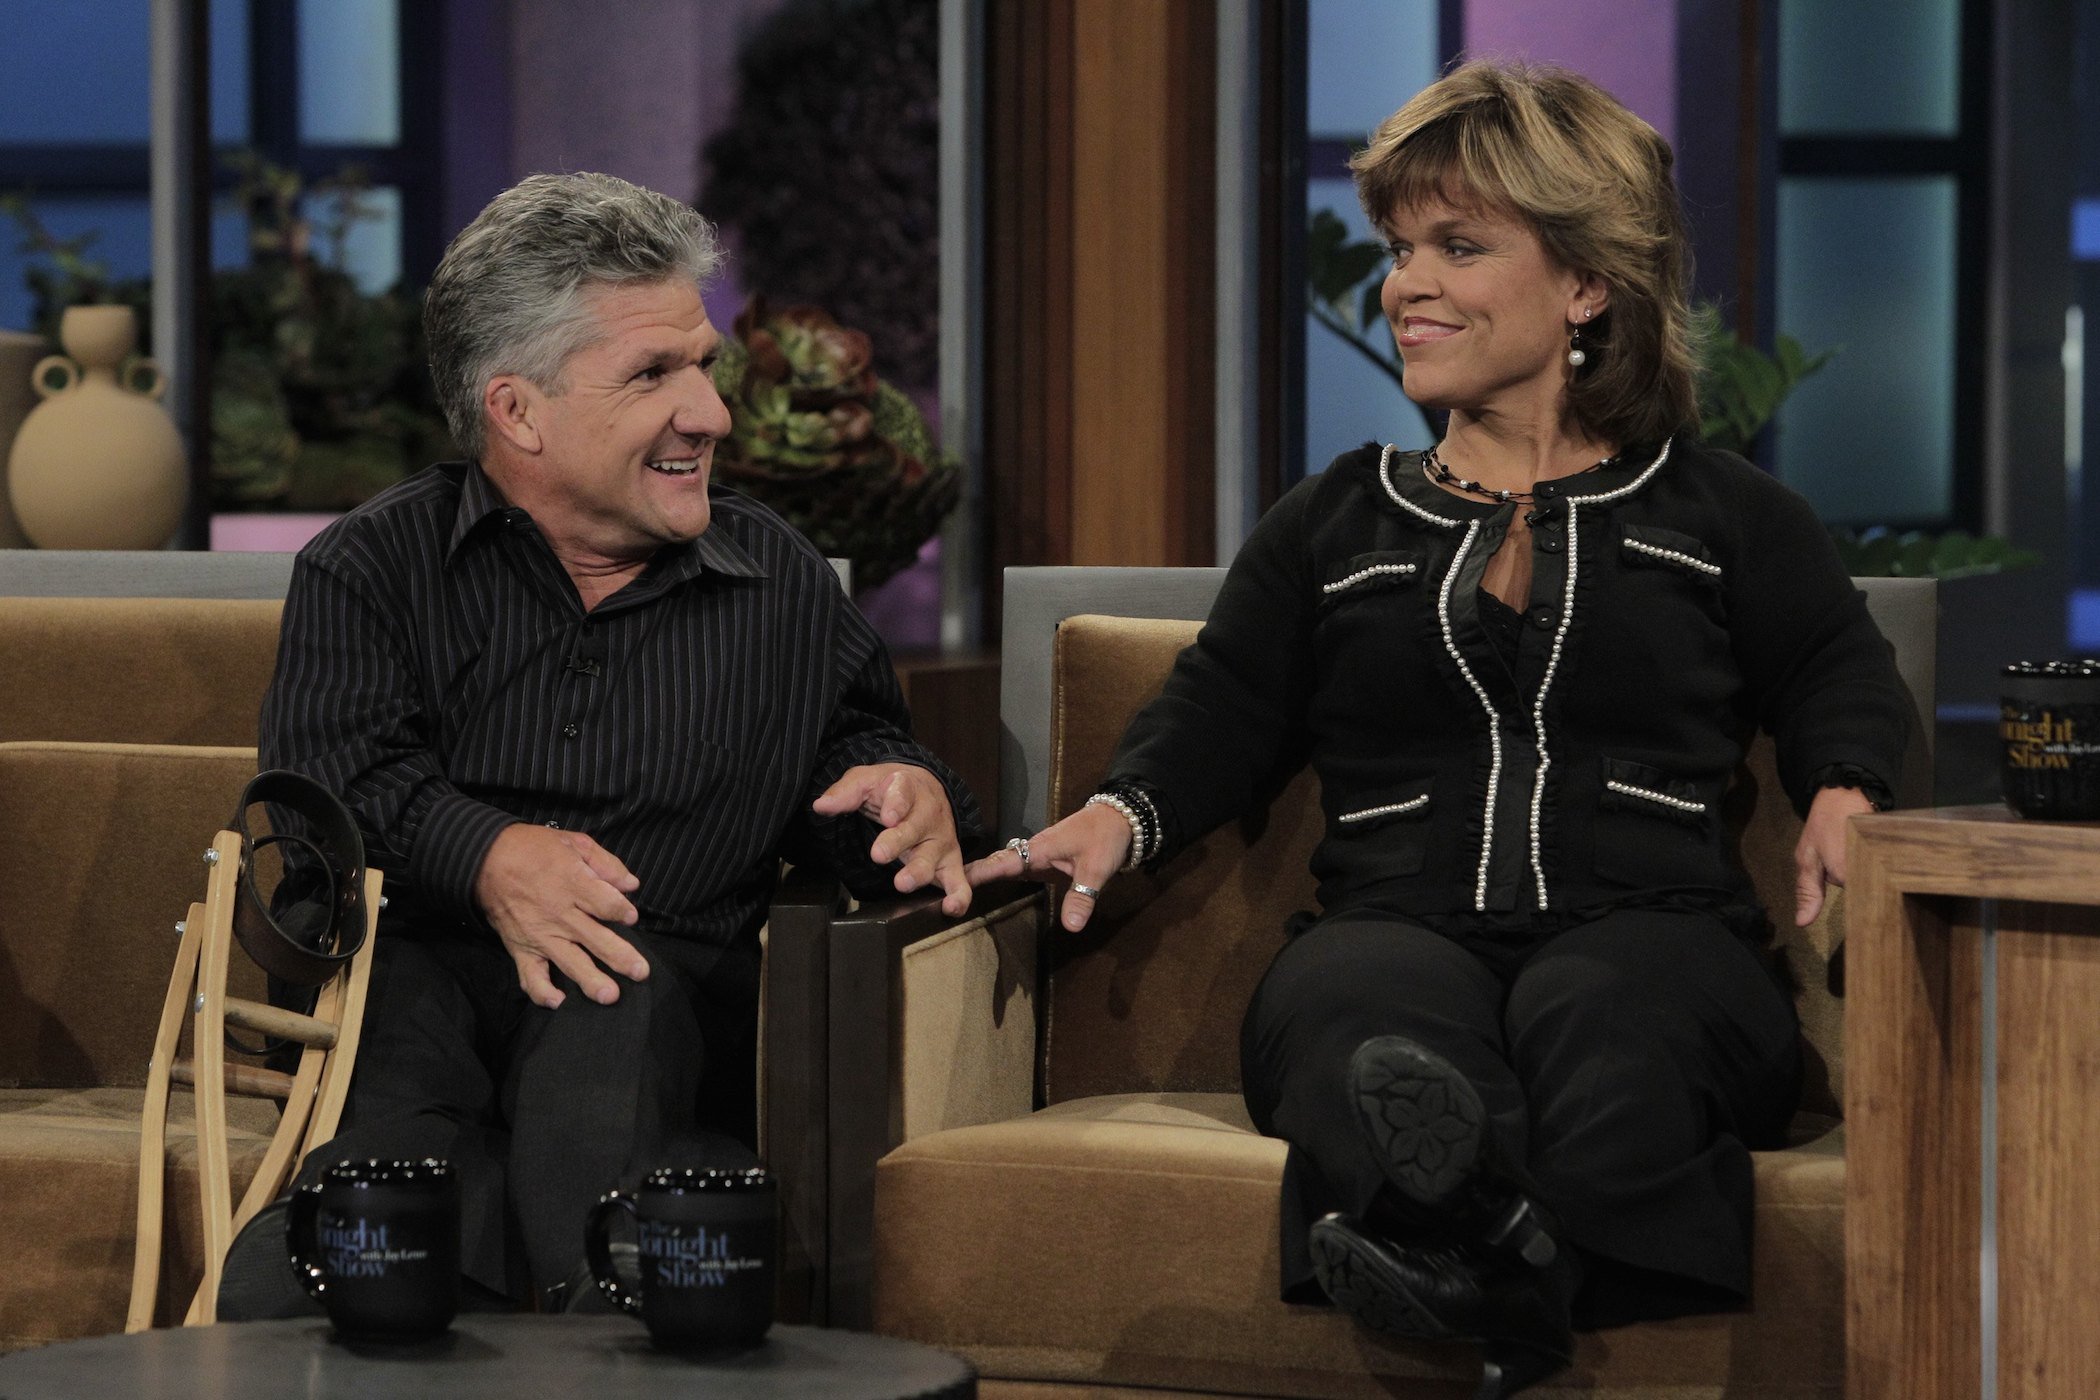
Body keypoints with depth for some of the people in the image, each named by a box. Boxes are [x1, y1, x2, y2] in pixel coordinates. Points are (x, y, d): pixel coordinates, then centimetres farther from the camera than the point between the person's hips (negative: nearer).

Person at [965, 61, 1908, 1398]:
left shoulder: (1723, 518, 24)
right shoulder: (1334, 524, 28)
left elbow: (1843, 684, 21)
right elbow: (1220, 711, 23)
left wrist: (1844, 794, -2)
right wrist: (1124, 812, 2)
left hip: (1647, 925, 0)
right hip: (1397, 926, 0)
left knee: (1604, 1024, -42)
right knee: (1380, 1036, -41)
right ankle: (1490, 1271, -70)